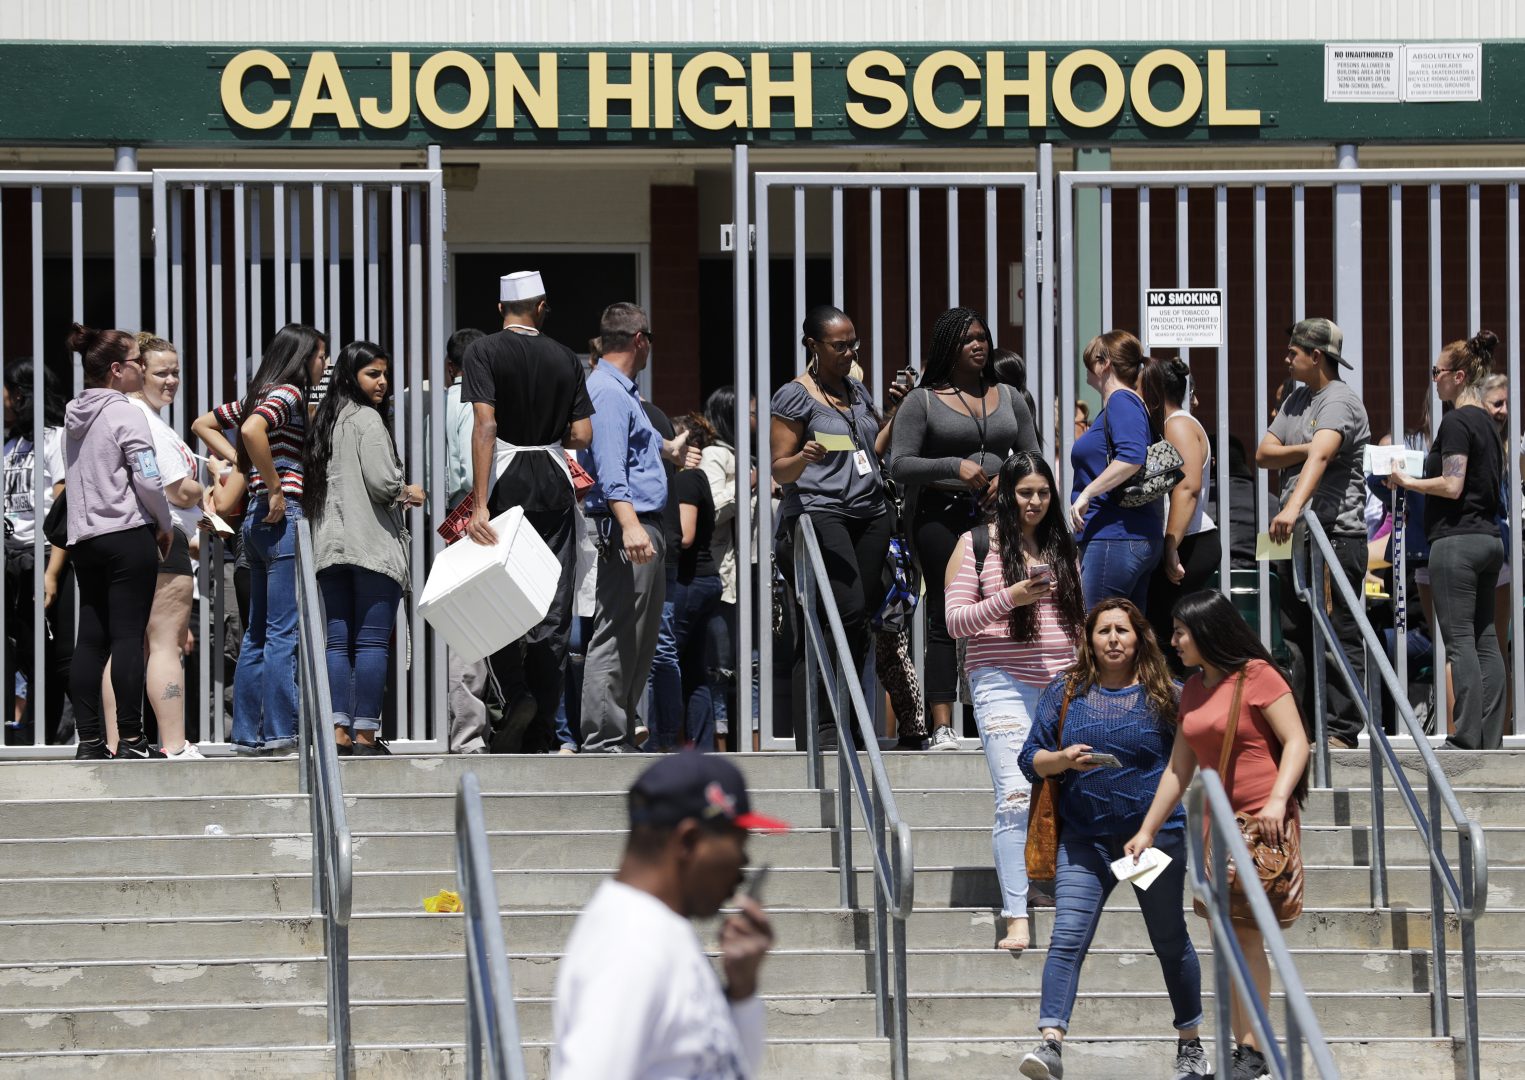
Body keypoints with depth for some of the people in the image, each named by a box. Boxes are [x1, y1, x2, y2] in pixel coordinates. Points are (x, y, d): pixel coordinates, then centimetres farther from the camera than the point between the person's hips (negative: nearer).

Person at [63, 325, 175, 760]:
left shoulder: (75, 415, 13)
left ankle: (90, 739, 4)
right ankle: (131, 738, -7)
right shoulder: (126, 414, -10)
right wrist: (165, 524, 1)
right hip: (128, 533, -7)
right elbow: (148, 479, -15)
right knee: (129, 636, -6)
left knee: (91, 639, 6)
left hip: (84, 539, 7)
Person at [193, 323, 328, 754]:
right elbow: (252, 430, -29)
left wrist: (243, 465, 16)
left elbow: (204, 424, 27)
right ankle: (280, 732, -8)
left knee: (258, 633, 11)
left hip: (259, 520, 9)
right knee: (284, 633, -8)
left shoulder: (260, 395, 17)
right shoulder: (289, 393, -9)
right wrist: (274, 488, -21)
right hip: (283, 519, -9)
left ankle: (247, 733, 13)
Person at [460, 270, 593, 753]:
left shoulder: (485, 351, -4)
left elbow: (485, 425, -15)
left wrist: (480, 503, -19)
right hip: (555, 481, 3)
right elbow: (583, 435, 1)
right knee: (552, 610, 6)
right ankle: (542, 729, 6)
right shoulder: (566, 359, 5)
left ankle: (516, 695, -16)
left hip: (507, 478, -3)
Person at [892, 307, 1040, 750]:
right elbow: (901, 465, -2)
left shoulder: (1008, 397, 16)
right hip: (942, 517, -3)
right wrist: (954, 467, -15)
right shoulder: (923, 401, 4)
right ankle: (942, 727, -10)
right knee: (946, 621, -8)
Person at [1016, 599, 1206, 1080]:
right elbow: (1029, 759, 6)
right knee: (1067, 940, -13)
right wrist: (1063, 760, -14)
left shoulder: (1164, 694, 2)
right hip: (1085, 837, 1)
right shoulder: (1065, 692, 5)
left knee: (1170, 941, 11)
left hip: (1155, 835, -1)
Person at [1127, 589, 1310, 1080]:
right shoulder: (1194, 689, 15)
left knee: (1246, 932, -12)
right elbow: (1178, 769, 19)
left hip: (1263, 821, -7)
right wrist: (1147, 830, 17)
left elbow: (1296, 741, -12)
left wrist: (1277, 799, -25)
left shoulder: (1257, 675, -7)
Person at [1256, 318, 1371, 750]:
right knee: (1299, 636, 10)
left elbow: (1320, 458, -29)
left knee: (1339, 637, -8)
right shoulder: (1297, 399, 18)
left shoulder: (1339, 402, -11)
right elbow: (1264, 453, 10)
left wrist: (1293, 507, -43)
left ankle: (1342, 731, -9)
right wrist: (1307, 449, -8)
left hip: (1337, 535, -9)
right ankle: (1308, 726, 15)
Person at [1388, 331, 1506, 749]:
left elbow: (1452, 486, -19)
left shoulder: (1457, 423, -12)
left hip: (1456, 539, -9)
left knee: (1460, 641, -8)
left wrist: (1407, 482, -5)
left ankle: (1467, 738, -11)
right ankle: (1490, 737, 8)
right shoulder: (1487, 424, 15)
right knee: (1485, 640, 8)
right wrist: (1420, 481, 22)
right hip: (1488, 537, 9)